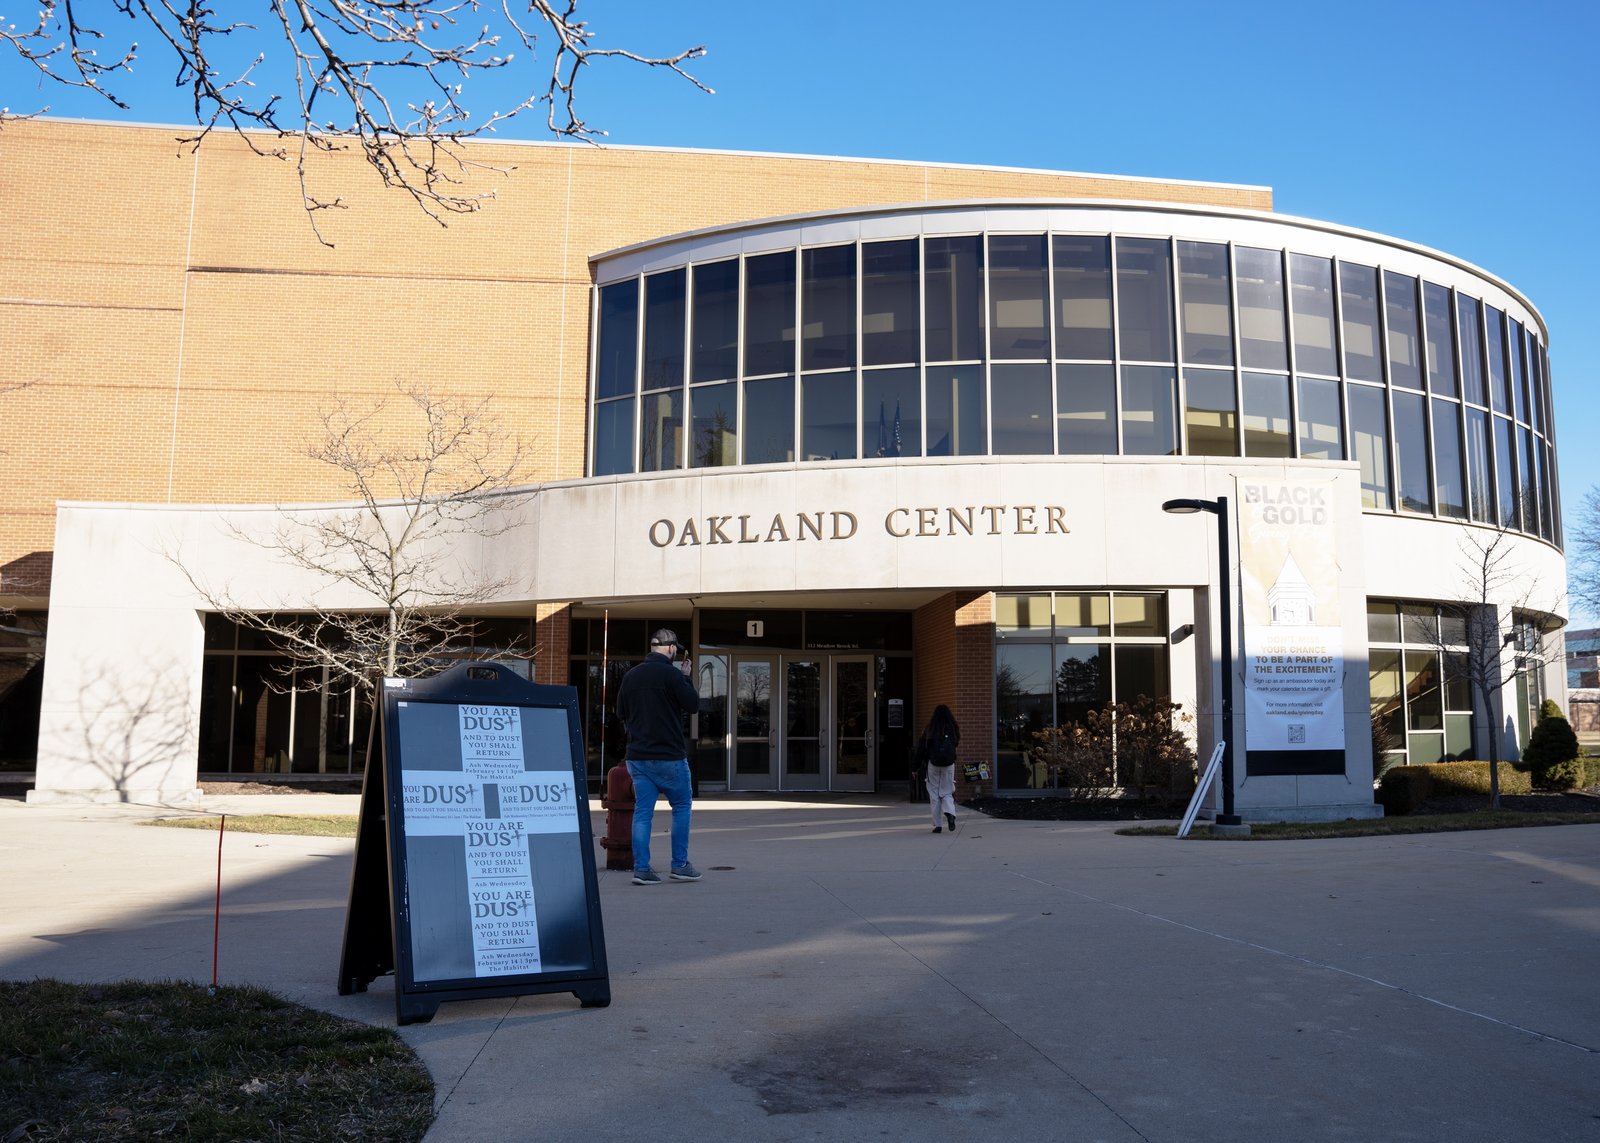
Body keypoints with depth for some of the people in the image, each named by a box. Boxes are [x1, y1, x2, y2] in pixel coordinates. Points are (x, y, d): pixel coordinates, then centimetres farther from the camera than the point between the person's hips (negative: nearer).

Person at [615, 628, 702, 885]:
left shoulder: (630, 676, 7)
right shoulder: (671, 674, -13)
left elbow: (621, 713, 15)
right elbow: (693, 704, -7)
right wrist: (687, 678, 4)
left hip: (637, 756, 5)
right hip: (669, 755, -5)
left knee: (642, 811, 7)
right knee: (681, 807, 10)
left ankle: (641, 869, 3)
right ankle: (680, 865, 11)